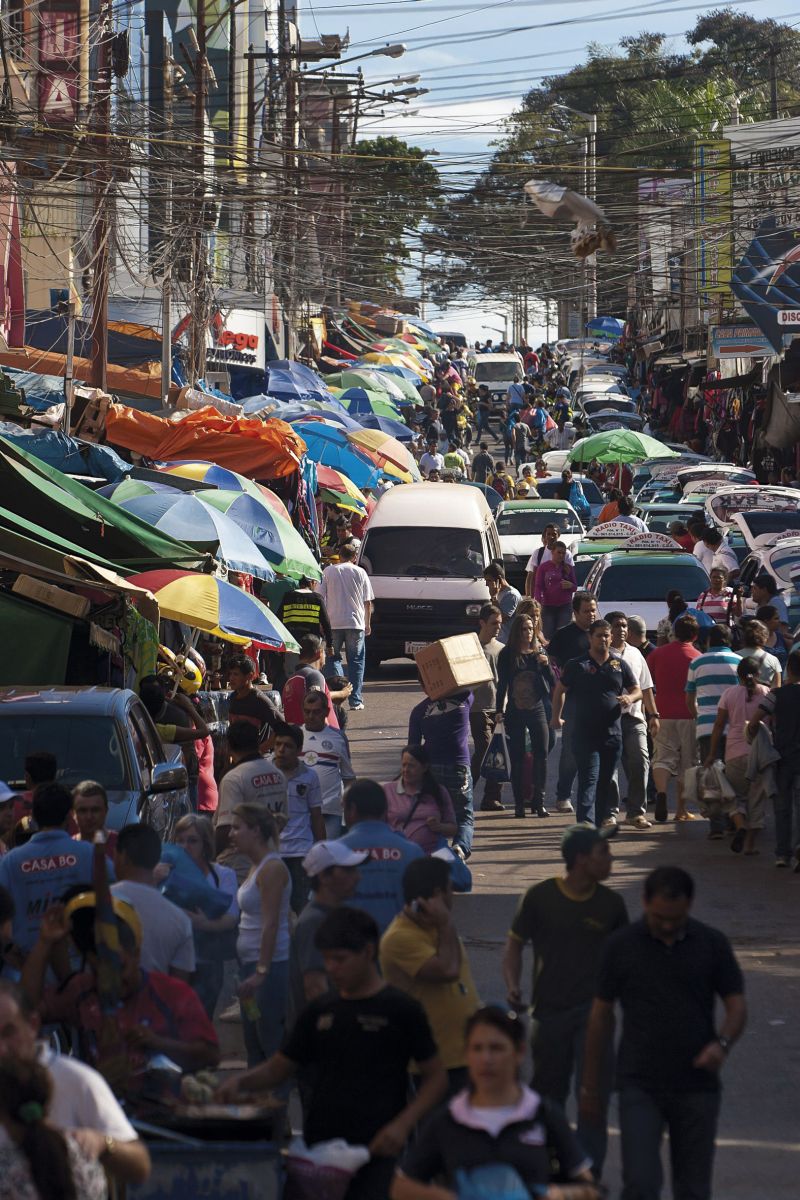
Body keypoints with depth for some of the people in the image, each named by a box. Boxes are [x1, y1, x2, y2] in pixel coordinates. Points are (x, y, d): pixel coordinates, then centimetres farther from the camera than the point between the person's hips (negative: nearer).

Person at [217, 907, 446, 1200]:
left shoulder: (401, 1010, -1)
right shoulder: (320, 1011, 13)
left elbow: (435, 1077, 1)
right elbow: (278, 1068, 18)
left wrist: (402, 1124, -14)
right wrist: (240, 1082, -3)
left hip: (376, 1152, -5)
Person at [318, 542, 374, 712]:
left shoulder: (328, 571, 4)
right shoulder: (360, 573, 4)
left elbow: (320, 597, 4)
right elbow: (368, 602, 5)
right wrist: (367, 624, 14)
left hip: (333, 623, 1)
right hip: (355, 623, -1)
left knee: (332, 660, 10)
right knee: (356, 662, 4)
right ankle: (355, 699, -2)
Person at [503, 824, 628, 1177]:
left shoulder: (610, 903, 1)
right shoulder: (540, 897, -6)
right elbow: (515, 944, 2)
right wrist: (513, 985, -13)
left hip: (593, 1010, 0)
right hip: (550, 1011, 0)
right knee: (549, 1092, 12)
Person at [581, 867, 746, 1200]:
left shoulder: (712, 944, 0)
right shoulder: (622, 945, -2)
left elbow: (737, 1006, 2)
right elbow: (601, 1015, 5)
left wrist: (722, 1043, -21)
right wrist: (590, 1087, 6)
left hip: (697, 1088, 1)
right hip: (640, 1086, -1)